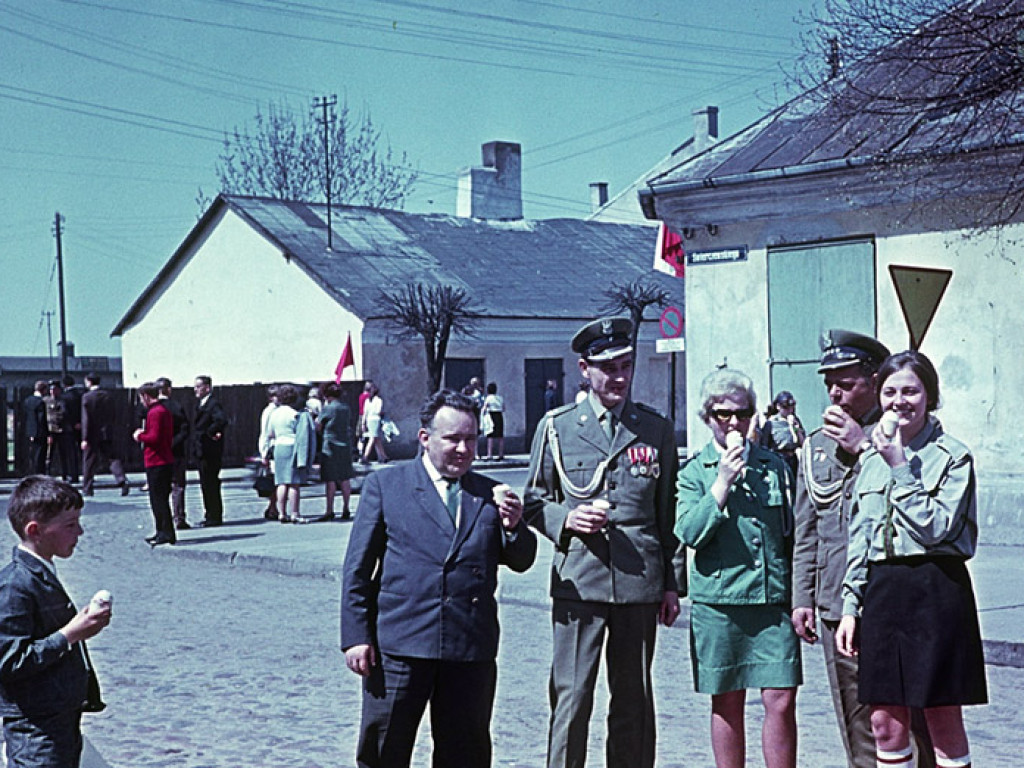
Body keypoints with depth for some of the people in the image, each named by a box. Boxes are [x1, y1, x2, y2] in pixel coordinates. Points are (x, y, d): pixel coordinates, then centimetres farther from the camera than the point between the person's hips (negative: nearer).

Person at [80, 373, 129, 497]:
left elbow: (86, 419, -12)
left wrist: (85, 438, -12)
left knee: (89, 462, 7)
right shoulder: (108, 396, 5)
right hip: (107, 434, 4)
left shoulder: (87, 397, -10)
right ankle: (122, 480, -15)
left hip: (93, 435, -4)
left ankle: (87, 488, 13)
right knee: (112, 458, 4)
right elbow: (112, 416, 10)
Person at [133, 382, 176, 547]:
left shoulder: (154, 412, -15)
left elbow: (154, 437, -23)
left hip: (156, 463, -10)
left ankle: (166, 533, -6)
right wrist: (144, 433, 16)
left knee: (158, 499, -6)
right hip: (167, 461, 10)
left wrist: (139, 436, -6)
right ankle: (162, 532, 21)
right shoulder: (165, 410, 16)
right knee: (161, 499, 15)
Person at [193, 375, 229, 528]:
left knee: (211, 485, -6)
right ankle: (210, 515, 21)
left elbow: (222, 420, -32)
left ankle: (214, 517, -1)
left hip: (210, 452, -10)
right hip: (203, 452, 10)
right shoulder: (201, 405, 16)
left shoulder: (213, 404, -15)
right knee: (206, 485, 14)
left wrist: (211, 432, -21)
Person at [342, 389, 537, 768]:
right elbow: (358, 568, 3)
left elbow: (521, 561, 12)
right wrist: (356, 636, -4)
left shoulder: (490, 494, 12)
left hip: (472, 651, 3)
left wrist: (512, 525, -9)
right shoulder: (384, 484, 5)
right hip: (399, 647, -2)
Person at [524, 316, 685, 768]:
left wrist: (674, 582, 10)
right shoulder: (556, 427, 6)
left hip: (641, 582, 2)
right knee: (571, 697, -5)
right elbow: (534, 501, 12)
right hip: (578, 580, -2)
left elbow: (669, 511, 13)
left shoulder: (657, 430, 11)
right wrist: (565, 519, -9)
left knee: (634, 700, 8)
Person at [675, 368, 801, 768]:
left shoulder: (775, 465, 11)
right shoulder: (694, 472, 3)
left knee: (781, 701, -4)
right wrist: (723, 482, -13)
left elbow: (791, 533, 17)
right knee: (727, 704, 7)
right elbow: (689, 532, -10)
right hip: (718, 603, -2)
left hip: (773, 599, 2)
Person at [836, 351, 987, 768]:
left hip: (936, 590, -5)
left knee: (944, 721, 1)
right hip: (882, 589, 5)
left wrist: (899, 467, -14)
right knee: (885, 724, 7)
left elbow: (936, 529, -14)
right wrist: (850, 606, 9)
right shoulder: (871, 459, 13)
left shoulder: (953, 456, -3)